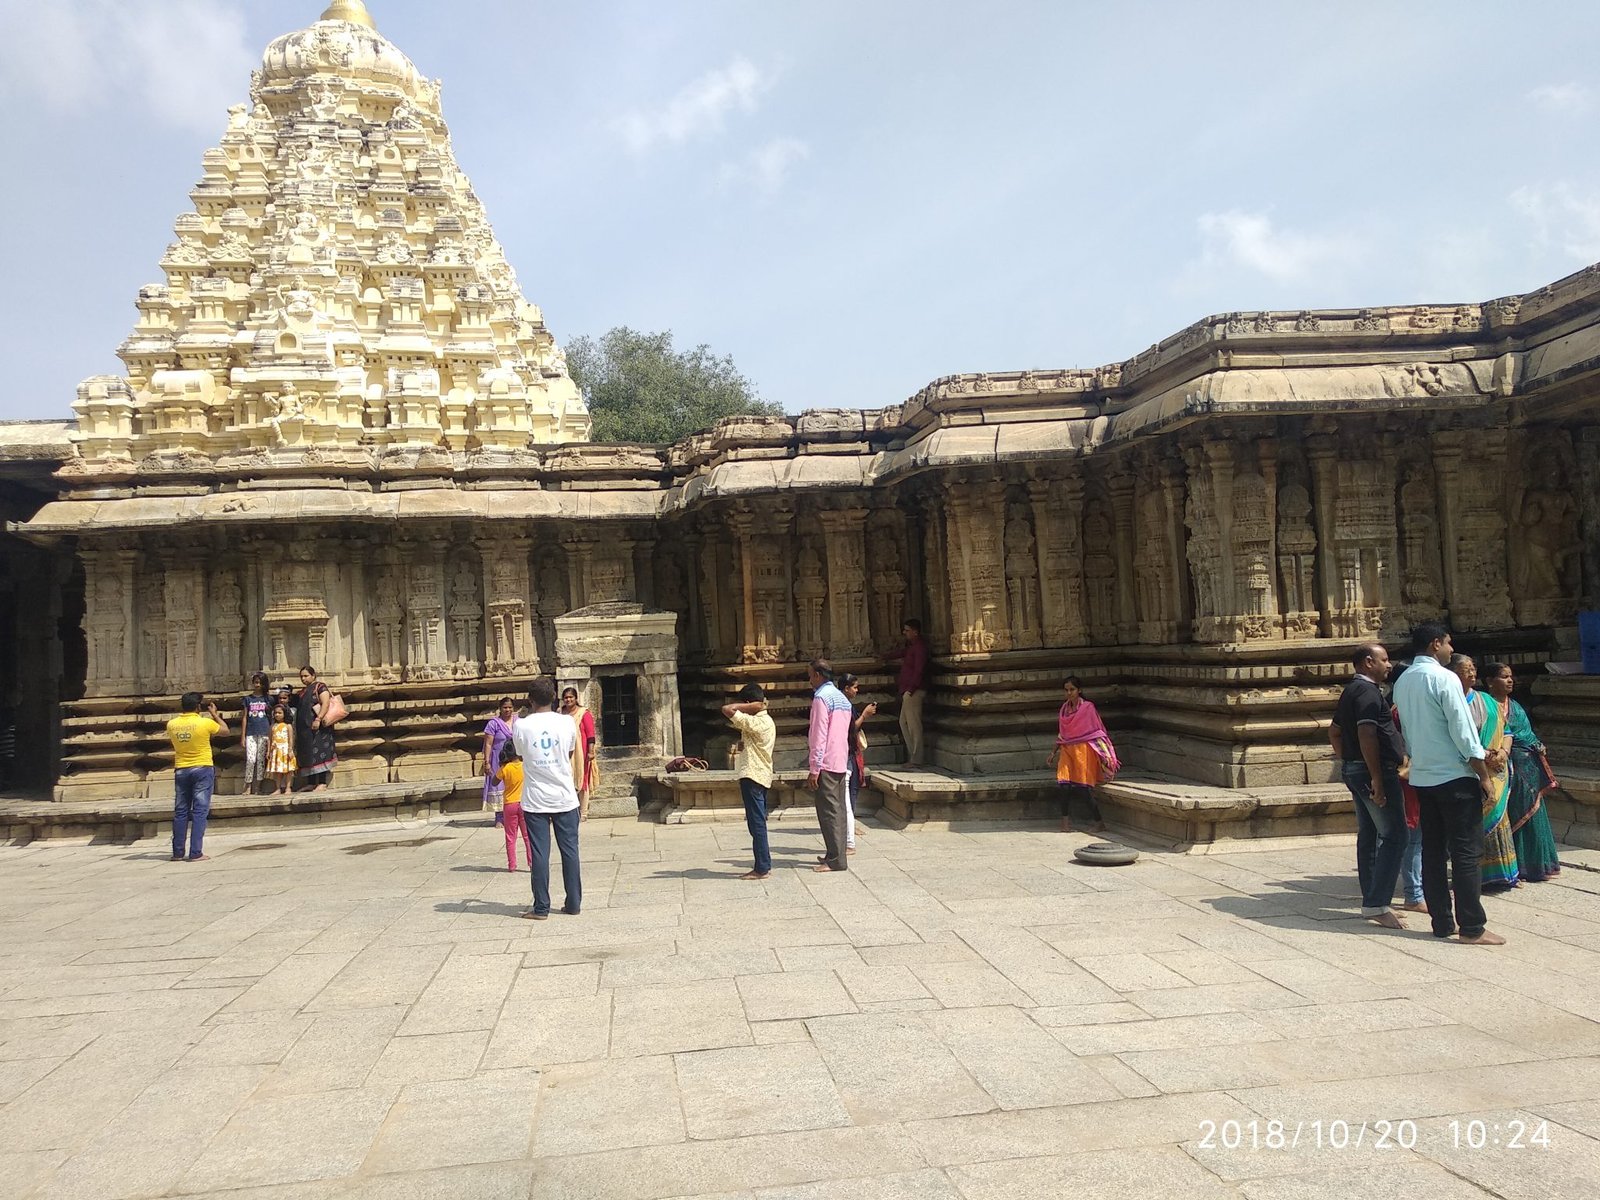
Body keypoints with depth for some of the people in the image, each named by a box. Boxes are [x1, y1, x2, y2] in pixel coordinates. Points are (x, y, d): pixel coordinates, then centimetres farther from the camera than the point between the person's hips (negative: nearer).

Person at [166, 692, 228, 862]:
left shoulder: (171, 724, -2)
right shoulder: (205, 723, -13)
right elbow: (225, 730, 5)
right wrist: (214, 714, 17)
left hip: (181, 770, 4)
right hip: (202, 769, -4)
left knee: (180, 812, 11)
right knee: (200, 811, -1)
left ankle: (177, 852, 15)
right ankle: (196, 853, -4)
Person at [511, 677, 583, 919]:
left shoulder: (520, 726, -8)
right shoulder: (567, 722, -5)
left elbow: (520, 755, 9)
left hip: (535, 800, -1)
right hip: (565, 798, 1)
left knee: (540, 853, 3)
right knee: (569, 851, 8)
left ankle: (541, 908, 6)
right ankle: (573, 904, 14)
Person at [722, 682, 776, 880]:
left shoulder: (755, 722, -18)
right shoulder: (767, 720, 12)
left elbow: (726, 709, -22)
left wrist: (750, 705, -15)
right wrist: (744, 744, 3)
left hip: (752, 776, -10)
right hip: (762, 775, 10)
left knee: (756, 823, -6)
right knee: (758, 822, 14)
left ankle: (762, 869, -3)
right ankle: (765, 865, 18)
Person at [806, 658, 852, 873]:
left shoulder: (821, 697, -12)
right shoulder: (842, 698, 17)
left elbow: (819, 735, -16)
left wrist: (814, 768, -16)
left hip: (826, 763, -9)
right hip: (841, 762, 9)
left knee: (828, 811, -7)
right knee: (838, 809, 11)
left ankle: (835, 860, -8)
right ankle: (837, 854, 16)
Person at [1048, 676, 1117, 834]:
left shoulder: (1088, 707, -6)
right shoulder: (1064, 708, 12)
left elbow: (1097, 732, -5)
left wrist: (1106, 754, -9)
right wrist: (1053, 752, 18)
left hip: (1084, 750, -5)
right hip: (1067, 750, 5)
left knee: (1084, 787, -7)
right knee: (1065, 784, -9)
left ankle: (1098, 822, 4)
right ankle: (1065, 821, -5)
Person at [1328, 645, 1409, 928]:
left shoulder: (1350, 691, 17)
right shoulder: (1368, 691, -14)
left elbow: (1334, 731, 23)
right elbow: (1366, 735, -24)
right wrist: (1377, 778, -25)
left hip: (1353, 769, 10)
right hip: (1374, 770, -10)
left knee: (1368, 835, 12)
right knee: (1393, 836, -9)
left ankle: (1370, 901, 16)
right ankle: (1377, 904, -12)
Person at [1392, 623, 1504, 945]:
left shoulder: (1402, 682, 9)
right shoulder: (1444, 679, -13)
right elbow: (1463, 733, -15)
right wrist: (1485, 776, -8)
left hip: (1422, 778, 7)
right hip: (1455, 776, -7)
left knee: (1432, 850, 9)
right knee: (1465, 852, -2)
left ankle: (1442, 922, 14)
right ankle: (1472, 928, 0)